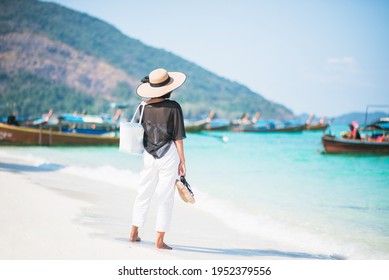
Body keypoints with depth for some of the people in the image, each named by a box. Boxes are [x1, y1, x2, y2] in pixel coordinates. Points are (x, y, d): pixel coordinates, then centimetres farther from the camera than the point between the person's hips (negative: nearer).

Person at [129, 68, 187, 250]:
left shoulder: (145, 107, 1)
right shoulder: (173, 107, -10)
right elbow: (177, 137, -9)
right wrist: (182, 161, -3)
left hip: (149, 155, 4)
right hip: (168, 154, -4)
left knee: (143, 194, 17)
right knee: (166, 197, 3)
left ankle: (134, 233, 25)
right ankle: (160, 240, 4)